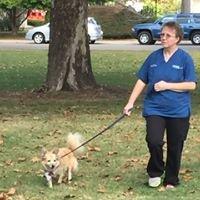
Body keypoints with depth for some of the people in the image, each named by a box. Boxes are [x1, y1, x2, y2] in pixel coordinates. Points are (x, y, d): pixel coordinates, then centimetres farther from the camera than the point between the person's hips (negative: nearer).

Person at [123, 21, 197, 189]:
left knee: (175, 147, 7)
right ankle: (155, 172, 9)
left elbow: (191, 85, -7)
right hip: (154, 109, 1)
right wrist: (131, 103, 4)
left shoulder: (185, 58, -3)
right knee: (154, 141, -17)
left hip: (178, 111, -1)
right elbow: (142, 81, 10)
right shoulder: (154, 57, 6)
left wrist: (167, 85, -16)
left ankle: (171, 181, 26)